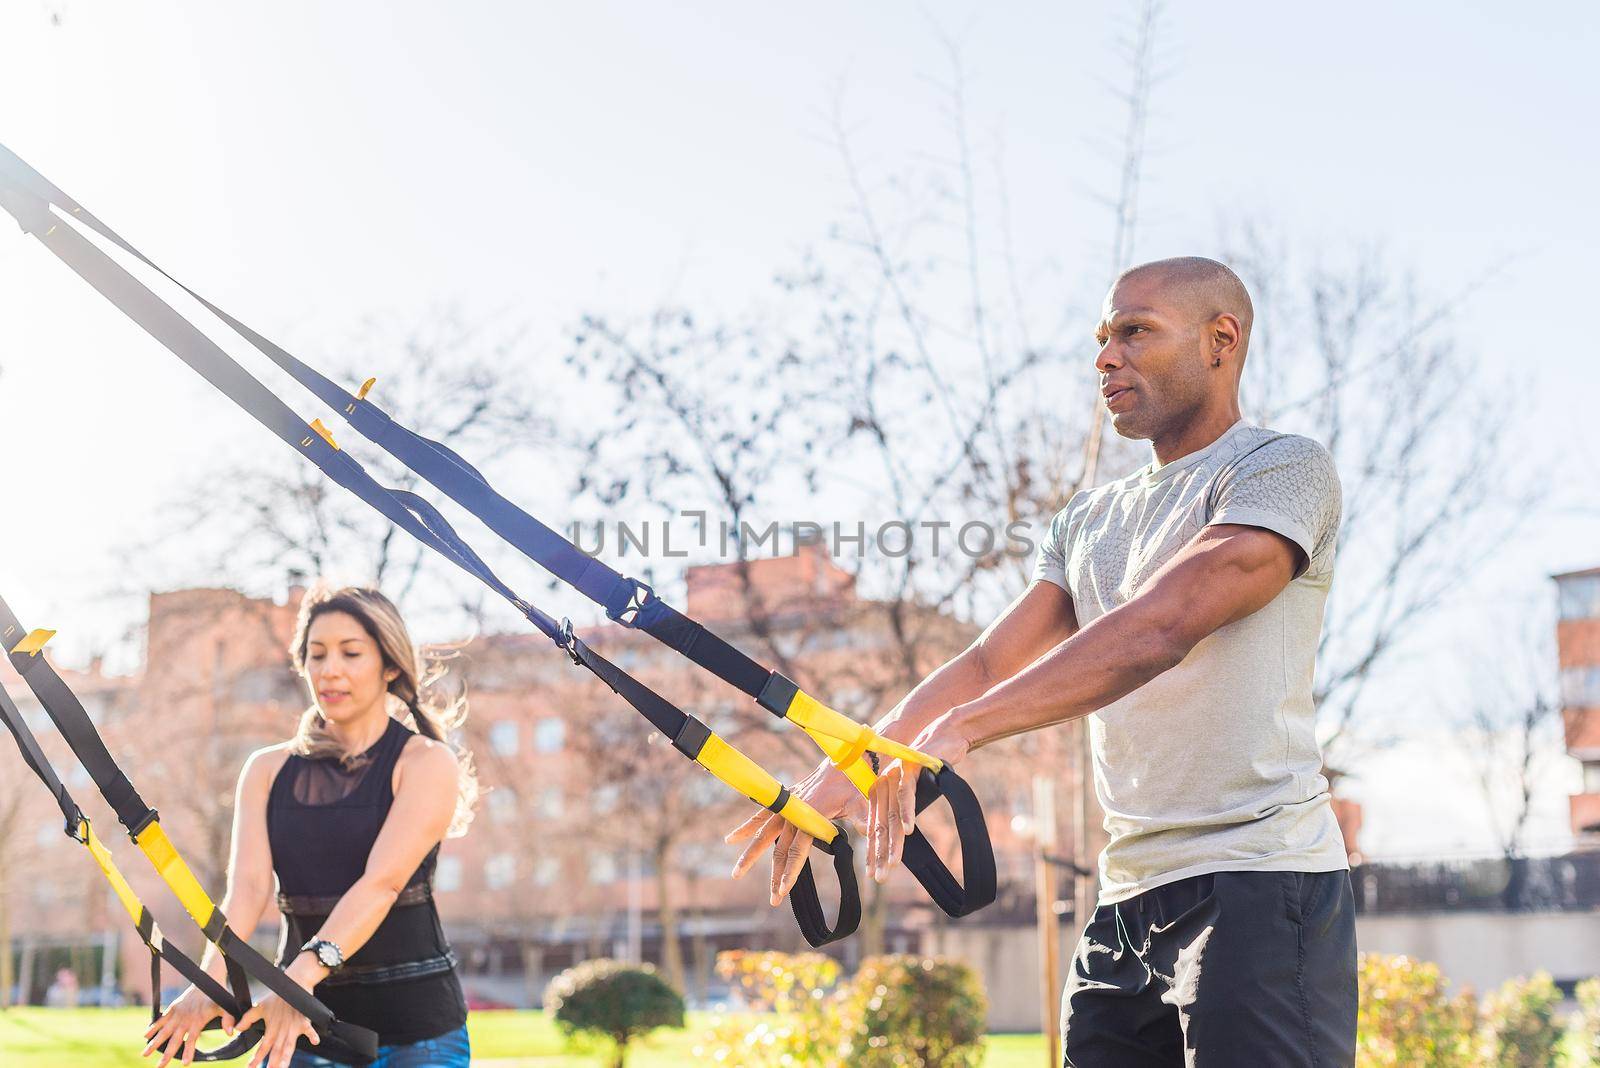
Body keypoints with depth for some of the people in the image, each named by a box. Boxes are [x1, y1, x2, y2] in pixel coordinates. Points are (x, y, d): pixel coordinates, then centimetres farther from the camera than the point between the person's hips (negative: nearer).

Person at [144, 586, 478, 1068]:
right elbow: (247, 883, -6)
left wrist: (301, 978, -32)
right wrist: (210, 981, -25)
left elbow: (382, 882, -18)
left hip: (413, 1021, -3)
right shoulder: (268, 769, 8)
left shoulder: (427, 762, -4)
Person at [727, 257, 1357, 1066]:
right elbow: (988, 662, 12)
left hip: (1257, 887, -7)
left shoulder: (1283, 469, -4)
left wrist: (956, 731, -26)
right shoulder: (1087, 521, 22)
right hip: (1125, 904, 7)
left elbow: (1156, 632, -19)